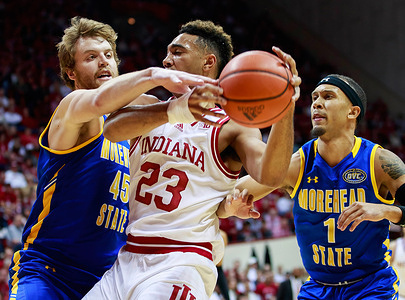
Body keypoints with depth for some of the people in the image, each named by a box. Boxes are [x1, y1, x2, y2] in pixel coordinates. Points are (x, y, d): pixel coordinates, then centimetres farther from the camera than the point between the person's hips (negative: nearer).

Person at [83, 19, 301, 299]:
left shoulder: (232, 127, 2)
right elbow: (112, 129, -12)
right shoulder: (146, 106, 12)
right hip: (127, 261, 4)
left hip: (180, 265, -4)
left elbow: (269, 174, -18)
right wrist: (173, 112, -31)